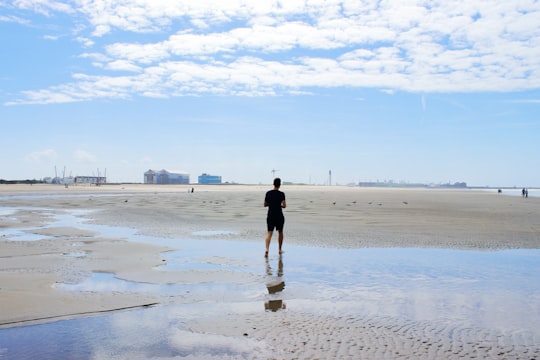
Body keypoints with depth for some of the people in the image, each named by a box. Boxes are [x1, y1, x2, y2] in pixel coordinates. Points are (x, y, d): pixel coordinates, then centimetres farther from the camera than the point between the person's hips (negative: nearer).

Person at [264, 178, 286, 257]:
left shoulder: (268, 193, 1)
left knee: (269, 233, -3)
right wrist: (280, 205, 6)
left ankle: (267, 249, -23)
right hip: (279, 216, -2)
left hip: (270, 216, 2)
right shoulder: (281, 194, -9)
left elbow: (265, 205, 7)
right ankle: (280, 249, 28)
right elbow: (284, 206, -15)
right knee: (280, 232, 17)